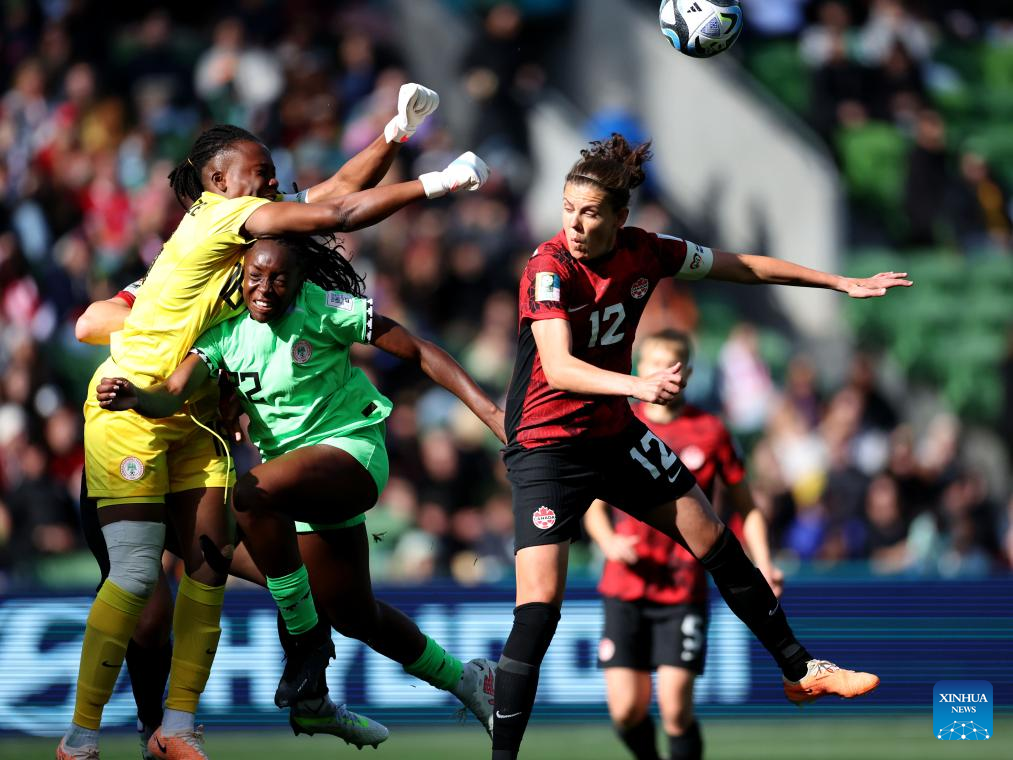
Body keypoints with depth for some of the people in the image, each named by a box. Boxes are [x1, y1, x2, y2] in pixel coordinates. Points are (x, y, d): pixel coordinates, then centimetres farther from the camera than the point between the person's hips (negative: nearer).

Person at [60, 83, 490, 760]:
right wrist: (436, 185, -19)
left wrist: (398, 131, 0)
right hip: (131, 407, -9)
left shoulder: (251, 224, 6)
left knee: (208, 566, 0)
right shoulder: (219, 216, -18)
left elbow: (337, 191, 11)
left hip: (194, 417, 9)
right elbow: (338, 215, -22)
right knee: (135, 576, -12)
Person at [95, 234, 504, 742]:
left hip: (352, 451, -7)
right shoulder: (226, 330, -3)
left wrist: (488, 409, -15)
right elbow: (175, 393, -15)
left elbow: (418, 352, -10)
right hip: (301, 478, 7)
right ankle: (465, 681, 39)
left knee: (254, 495, -35)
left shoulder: (323, 309, -14)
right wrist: (135, 397, -39)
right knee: (354, 617, 15)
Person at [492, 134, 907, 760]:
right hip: (547, 446, -6)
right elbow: (559, 367, -37)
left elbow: (744, 267, 7)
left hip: (615, 433, 6)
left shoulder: (644, 252, -7)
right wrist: (638, 385, -54)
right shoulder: (550, 268, -24)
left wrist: (842, 283, 12)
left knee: (718, 544, 14)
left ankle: (801, 671, 32)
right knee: (539, 607, -18)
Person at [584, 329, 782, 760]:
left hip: (685, 591, -2)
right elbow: (594, 508, 12)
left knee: (675, 708, -12)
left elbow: (746, 508, 7)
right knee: (627, 709, -5)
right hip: (625, 591, 2)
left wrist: (764, 568, -7)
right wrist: (609, 541, -10)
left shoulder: (709, 432, 1)